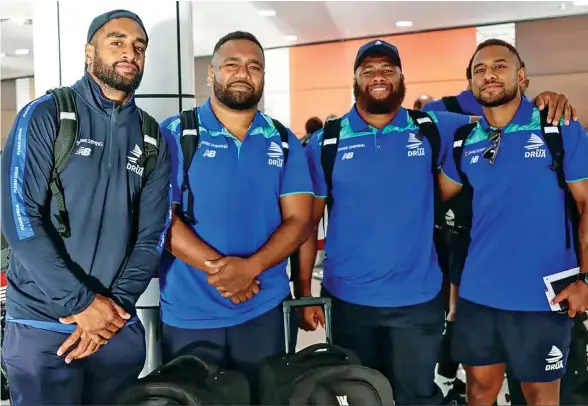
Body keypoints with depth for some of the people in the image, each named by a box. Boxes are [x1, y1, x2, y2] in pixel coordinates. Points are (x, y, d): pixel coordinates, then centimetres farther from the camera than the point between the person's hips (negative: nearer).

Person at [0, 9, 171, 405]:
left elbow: (152, 234, 3)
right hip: (41, 325, -3)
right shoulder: (46, 116, -4)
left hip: (120, 327, 4)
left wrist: (116, 305, -10)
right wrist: (83, 303, -17)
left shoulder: (152, 139, 7)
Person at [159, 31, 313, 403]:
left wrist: (251, 266, -18)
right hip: (188, 315, -2)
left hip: (264, 311, 2)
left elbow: (299, 220, -2)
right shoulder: (175, 134, -3)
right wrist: (216, 268, -19)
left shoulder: (284, 142, 4)